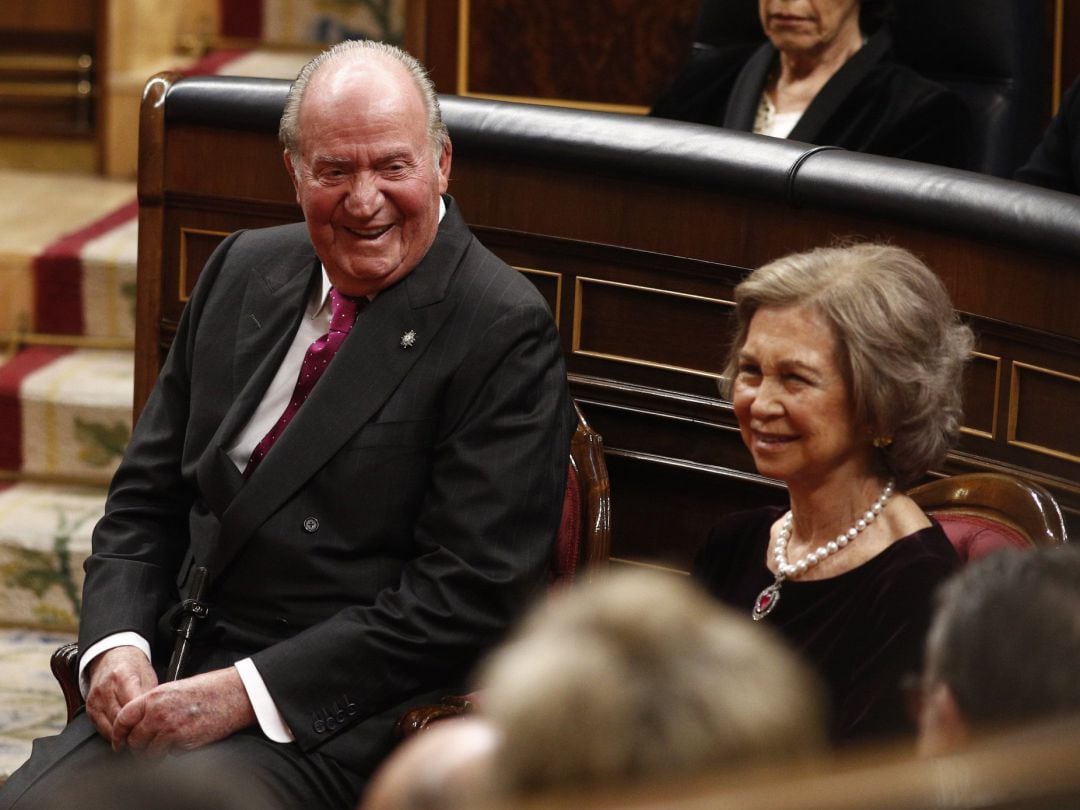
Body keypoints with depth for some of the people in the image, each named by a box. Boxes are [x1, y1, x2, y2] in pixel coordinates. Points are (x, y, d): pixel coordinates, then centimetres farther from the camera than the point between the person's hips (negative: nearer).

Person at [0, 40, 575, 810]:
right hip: (172, 683, 6)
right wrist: (116, 647, -4)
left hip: (342, 719, -6)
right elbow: (146, 500, 16)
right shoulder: (245, 269, 12)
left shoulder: (505, 333, -9)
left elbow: (468, 595, -14)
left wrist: (243, 691, -17)